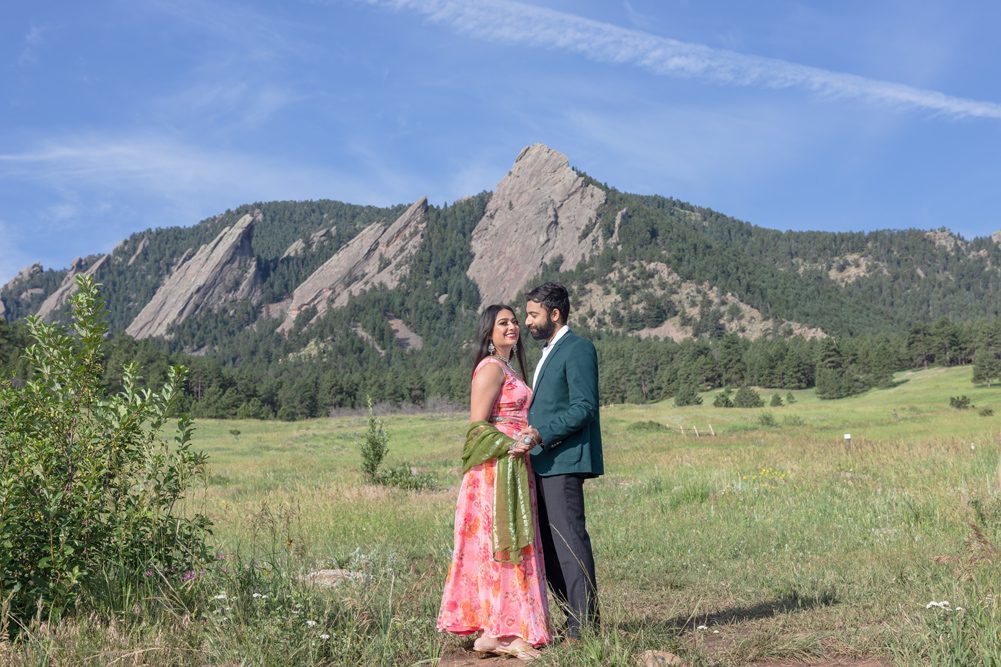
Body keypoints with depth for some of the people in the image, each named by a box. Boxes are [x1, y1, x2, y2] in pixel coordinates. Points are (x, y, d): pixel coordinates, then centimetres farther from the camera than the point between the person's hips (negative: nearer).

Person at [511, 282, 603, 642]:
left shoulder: (578, 349, -7)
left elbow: (583, 408, -16)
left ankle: (584, 624, -3)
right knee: (547, 546, 10)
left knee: (569, 541, -9)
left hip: (564, 462, -10)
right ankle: (575, 620, 16)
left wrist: (541, 435, -22)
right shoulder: (549, 353, 23)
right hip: (543, 463, 10)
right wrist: (530, 437, 13)